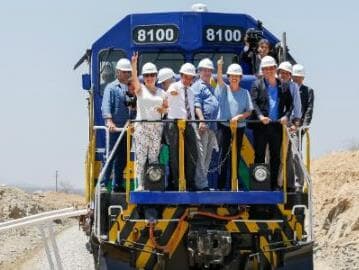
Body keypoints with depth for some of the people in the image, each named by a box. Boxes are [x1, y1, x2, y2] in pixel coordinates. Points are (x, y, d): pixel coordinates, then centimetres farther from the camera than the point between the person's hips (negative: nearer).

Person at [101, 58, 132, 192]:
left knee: (122, 158, 7)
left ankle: (117, 185, 13)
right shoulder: (111, 87, -1)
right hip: (114, 128, -5)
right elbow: (106, 106, -13)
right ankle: (103, 184, -8)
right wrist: (109, 121, -28)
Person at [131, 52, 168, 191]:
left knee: (154, 156, 3)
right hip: (142, 126, -3)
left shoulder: (161, 92, 14)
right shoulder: (140, 89, 3)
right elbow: (134, 78, -15)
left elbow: (167, 108, 20)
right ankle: (140, 184, -6)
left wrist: (163, 109, -3)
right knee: (141, 156, -6)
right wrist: (134, 64, -30)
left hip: (157, 126, 3)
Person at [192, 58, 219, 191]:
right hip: (203, 125, -9)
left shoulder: (211, 88, 26)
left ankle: (202, 182, 15)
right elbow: (196, 104, -12)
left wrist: (215, 124, 21)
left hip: (212, 125, 9)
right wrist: (202, 120, -23)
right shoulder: (197, 86, -1)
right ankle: (201, 184, -12)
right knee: (201, 155, -10)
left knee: (208, 156, 10)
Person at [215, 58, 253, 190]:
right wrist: (219, 67, -36)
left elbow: (249, 111, 5)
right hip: (224, 126, -2)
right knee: (224, 154, -6)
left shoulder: (245, 93, 7)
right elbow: (219, 80, -17)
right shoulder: (224, 89, 4)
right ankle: (221, 185, -6)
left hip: (239, 127, 2)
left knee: (236, 155, 5)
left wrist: (239, 116, -14)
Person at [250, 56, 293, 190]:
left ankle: (274, 184, 13)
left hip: (277, 125, 3)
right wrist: (260, 116, -20)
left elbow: (289, 103, 12)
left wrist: (286, 115, -6)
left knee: (276, 156, 7)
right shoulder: (257, 84, 3)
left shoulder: (283, 86, 12)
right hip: (261, 125, -3)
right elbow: (253, 102, -6)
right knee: (259, 155, -1)